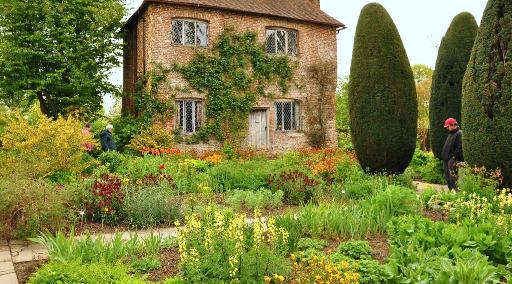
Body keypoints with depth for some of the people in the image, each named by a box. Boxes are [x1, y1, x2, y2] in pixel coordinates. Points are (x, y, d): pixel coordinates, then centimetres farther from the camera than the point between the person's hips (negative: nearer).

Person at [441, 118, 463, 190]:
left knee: (453, 177, -11)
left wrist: (454, 157, -19)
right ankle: (450, 190, 21)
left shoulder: (459, 134, -11)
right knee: (447, 177, 14)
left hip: (453, 159, -10)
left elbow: (459, 147, -18)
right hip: (446, 159, 10)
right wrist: (444, 156, 17)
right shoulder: (451, 134, 21)